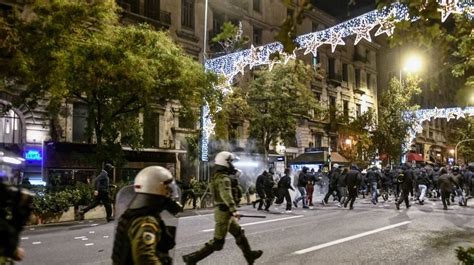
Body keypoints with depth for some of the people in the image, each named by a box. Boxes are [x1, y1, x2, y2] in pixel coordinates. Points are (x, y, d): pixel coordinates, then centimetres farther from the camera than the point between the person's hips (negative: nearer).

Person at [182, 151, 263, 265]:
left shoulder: (217, 176, 12)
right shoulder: (223, 178, -19)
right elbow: (226, 195, -33)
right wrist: (234, 210, -39)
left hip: (221, 210, 10)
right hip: (224, 212, -10)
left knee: (239, 233, 20)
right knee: (217, 242, -4)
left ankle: (249, 255, 33)